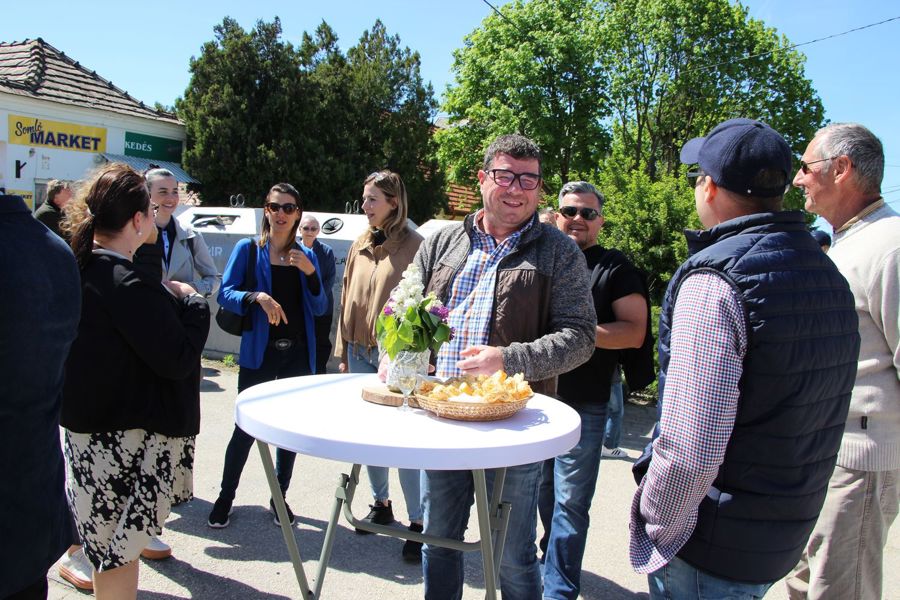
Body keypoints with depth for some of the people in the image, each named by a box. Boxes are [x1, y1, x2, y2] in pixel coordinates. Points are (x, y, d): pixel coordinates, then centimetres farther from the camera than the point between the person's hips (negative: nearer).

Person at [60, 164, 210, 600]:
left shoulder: (77, 267, 3)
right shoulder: (129, 285, -24)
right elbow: (179, 360, -22)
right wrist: (191, 303, -9)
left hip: (82, 421, 9)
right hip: (129, 434, -8)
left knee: (105, 539, 22)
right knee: (120, 549, 6)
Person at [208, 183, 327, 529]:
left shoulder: (307, 256, 8)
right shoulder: (248, 249, -1)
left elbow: (320, 309, 3)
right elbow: (225, 294, -7)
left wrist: (310, 273, -12)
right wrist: (256, 297, -25)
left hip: (298, 354, 3)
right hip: (259, 353, -3)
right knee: (246, 428, 2)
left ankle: (279, 498, 26)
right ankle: (225, 497, 21)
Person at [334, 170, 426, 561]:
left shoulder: (414, 246, -8)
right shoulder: (360, 246, 10)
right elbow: (347, 298, 13)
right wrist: (343, 350, 11)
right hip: (359, 352, 6)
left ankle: (418, 521, 8)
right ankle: (381, 503, 32)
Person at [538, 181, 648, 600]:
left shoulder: (616, 269, -2)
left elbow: (634, 332, -9)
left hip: (583, 407, -4)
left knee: (570, 501, 2)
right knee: (543, 490, 18)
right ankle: (553, 556, 40)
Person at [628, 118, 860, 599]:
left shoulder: (715, 280, -24)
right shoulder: (828, 276, 4)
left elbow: (691, 449, -28)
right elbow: (817, 414, 11)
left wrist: (656, 526, -13)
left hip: (715, 548, -8)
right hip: (790, 530, 8)